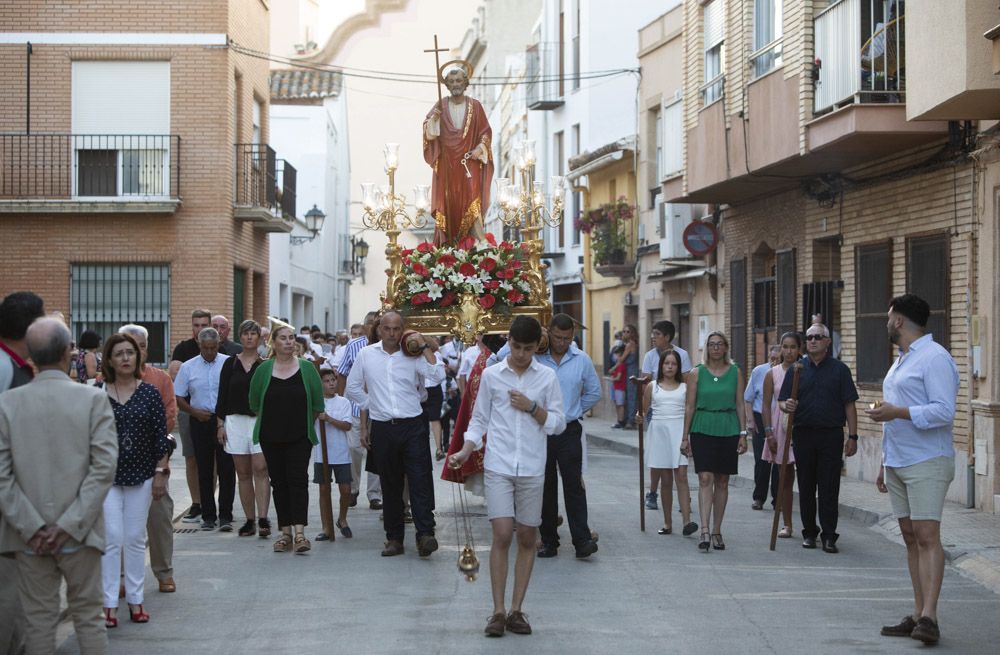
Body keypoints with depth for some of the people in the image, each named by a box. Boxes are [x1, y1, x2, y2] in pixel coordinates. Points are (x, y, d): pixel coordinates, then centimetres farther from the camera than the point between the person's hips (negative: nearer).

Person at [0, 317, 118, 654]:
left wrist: (32, 527, -6)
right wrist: (71, 525, -10)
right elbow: (104, 467, -12)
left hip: (29, 535, 1)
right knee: (88, 616, 10)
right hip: (79, 534, -1)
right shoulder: (94, 399, -6)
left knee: (39, 620, 9)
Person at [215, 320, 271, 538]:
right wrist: (220, 424, 4)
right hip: (235, 420, 2)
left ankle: (263, 518, -15)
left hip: (261, 420, -2)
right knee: (243, 473, 4)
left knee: (260, 469, -13)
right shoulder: (230, 364, 9)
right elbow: (222, 396, 9)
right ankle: (250, 520, 9)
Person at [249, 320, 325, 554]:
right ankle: (285, 532, 10)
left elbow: (317, 405, 5)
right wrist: (275, 420, 12)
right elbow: (255, 404, 8)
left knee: (298, 480, -10)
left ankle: (300, 532, -15)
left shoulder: (307, 368, -1)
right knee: (279, 482, 5)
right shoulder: (263, 370, 1)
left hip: (300, 437, -2)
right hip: (271, 438, 2)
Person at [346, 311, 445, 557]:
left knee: (420, 480, -10)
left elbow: (437, 375, -12)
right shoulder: (366, 355, 7)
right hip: (383, 428, 2)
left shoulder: (413, 355, 2)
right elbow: (353, 387, 15)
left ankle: (425, 534, -13)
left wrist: (424, 346, -8)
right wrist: (372, 404, 7)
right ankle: (394, 538, 13)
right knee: (390, 485, 8)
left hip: (413, 426, -2)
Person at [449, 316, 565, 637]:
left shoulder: (547, 377, 3)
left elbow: (558, 424, 4)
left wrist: (531, 407, -11)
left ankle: (516, 610, 13)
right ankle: (498, 611, -2)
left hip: (532, 469, 1)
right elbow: (479, 420, 8)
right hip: (499, 466, -1)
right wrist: (465, 451, -6)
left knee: (527, 539, 5)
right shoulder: (491, 375, 3)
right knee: (502, 536, -9)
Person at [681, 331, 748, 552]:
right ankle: (705, 531, -16)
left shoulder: (735, 372, 6)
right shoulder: (696, 373, 2)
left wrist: (743, 434, 1)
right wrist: (685, 436, 0)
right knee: (705, 479, -11)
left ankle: (716, 532, 14)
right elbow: (689, 406, 3)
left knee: (722, 482, 6)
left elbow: (740, 405, 7)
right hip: (703, 430, -2)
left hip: (728, 430, 2)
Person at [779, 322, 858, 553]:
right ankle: (809, 532, 17)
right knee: (806, 488, 7)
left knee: (829, 488, -3)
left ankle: (829, 536, 0)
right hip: (803, 433, 2)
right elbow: (782, 401, 8)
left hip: (831, 436, -2)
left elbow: (849, 405, 2)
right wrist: (787, 406, -17)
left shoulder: (839, 369, 4)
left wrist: (853, 436, -4)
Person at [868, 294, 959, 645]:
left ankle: (929, 616, -18)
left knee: (927, 536, -14)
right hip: (897, 464, 10)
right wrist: (884, 462, 24)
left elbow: (944, 411, -20)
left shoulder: (934, 358, -11)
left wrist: (898, 413, -22)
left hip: (926, 462, -10)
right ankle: (918, 613, 10)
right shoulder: (901, 360, 20)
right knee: (910, 537, 8)